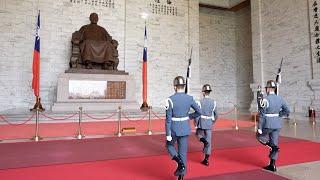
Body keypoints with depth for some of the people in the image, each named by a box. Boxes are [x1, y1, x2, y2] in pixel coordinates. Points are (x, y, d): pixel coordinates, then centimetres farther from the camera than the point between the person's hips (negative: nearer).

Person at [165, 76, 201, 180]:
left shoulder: (170, 100, -17)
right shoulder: (189, 98, -5)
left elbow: (168, 119, -17)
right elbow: (198, 112, 5)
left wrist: (168, 135, -12)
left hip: (174, 129, -3)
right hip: (185, 129, 4)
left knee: (169, 146, 23)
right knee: (183, 152, 13)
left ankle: (180, 162, 0)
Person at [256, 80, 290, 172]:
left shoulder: (265, 99, -16)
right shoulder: (280, 98, 3)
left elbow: (262, 115, -16)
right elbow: (287, 111, 7)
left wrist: (259, 128, -12)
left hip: (268, 125, -6)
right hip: (277, 125, 6)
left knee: (259, 136, 21)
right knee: (274, 143, 12)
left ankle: (273, 147, -2)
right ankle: (272, 165, 16)